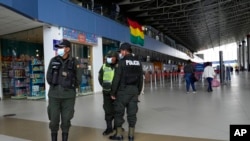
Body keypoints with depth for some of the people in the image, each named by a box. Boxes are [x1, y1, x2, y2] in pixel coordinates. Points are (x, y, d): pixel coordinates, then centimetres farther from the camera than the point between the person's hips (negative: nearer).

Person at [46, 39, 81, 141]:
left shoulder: (73, 62, 0)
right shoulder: (53, 61, 4)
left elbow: (78, 79, 3)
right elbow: (48, 76, 9)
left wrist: (70, 87, 1)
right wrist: (55, 86, 4)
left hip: (68, 96, -1)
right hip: (54, 95, 1)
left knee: (66, 120, 7)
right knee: (54, 119, 5)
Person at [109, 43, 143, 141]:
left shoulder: (122, 62, -10)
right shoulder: (138, 62, 9)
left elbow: (116, 79, -12)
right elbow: (141, 78, 12)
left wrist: (113, 92, -6)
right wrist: (138, 91, 18)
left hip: (123, 90, -5)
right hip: (134, 90, 6)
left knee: (119, 112, 6)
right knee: (132, 113, 9)